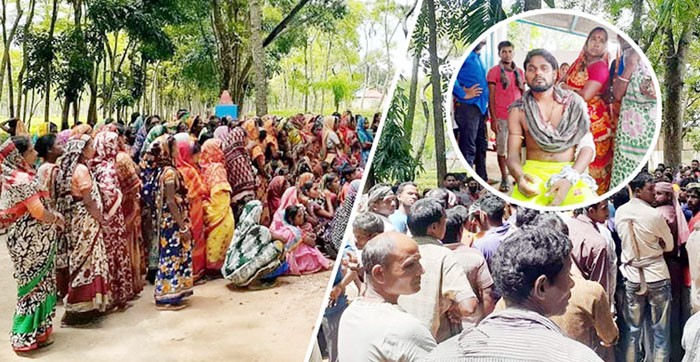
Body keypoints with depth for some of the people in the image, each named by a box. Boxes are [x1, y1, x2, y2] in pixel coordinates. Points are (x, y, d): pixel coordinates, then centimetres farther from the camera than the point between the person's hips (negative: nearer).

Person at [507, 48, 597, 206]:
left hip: (570, 172, 1)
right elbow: (513, 153, 1)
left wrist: (569, 178, -20)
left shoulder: (574, 103, 6)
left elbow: (587, 145, -1)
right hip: (533, 171, 0)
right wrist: (519, 176, -24)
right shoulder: (518, 110, 5)